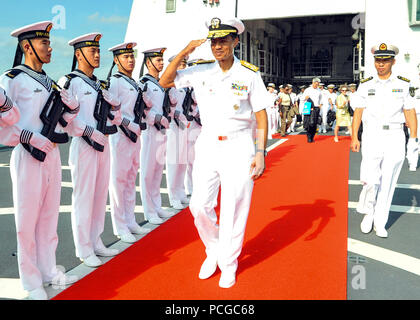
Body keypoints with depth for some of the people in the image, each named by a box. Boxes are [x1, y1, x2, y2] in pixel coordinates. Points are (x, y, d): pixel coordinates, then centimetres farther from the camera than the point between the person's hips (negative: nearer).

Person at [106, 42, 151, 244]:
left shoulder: (134, 83, 17)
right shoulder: (115, 81, -8)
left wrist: (140, 125, 9)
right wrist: (131, 126, -17)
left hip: (135, 135, 9)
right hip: (120, 135, -9)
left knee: (131, 179, 13)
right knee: (119, 180, -3)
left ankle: (130, 222, 23)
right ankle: (120, 227, 4)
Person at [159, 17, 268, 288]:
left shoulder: (249, 74, -4)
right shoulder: (201, 71, 3)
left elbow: (261, 116, -3)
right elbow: (165, 82, 6)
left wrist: (261, 153, -9)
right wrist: (183, 54, -7)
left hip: (238, 147, -3)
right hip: (208, 145, 3)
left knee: (233, 211, 1)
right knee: (200, 206, 2)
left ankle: (228, 265, 21)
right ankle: (213, 251, 30)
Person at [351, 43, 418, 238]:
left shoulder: (403, 85, 5)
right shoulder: (366, 85, 6)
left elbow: (410, 112, 6)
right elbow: (358, 112, 5)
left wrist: (413, 138, -3)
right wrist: (354, 137, -2)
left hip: (395, 137, 1)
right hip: (372, 136, -1)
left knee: (387, 182, 3)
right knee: (370, 180, -9)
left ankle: (380, 223, 15)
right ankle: (368, 214, 17)